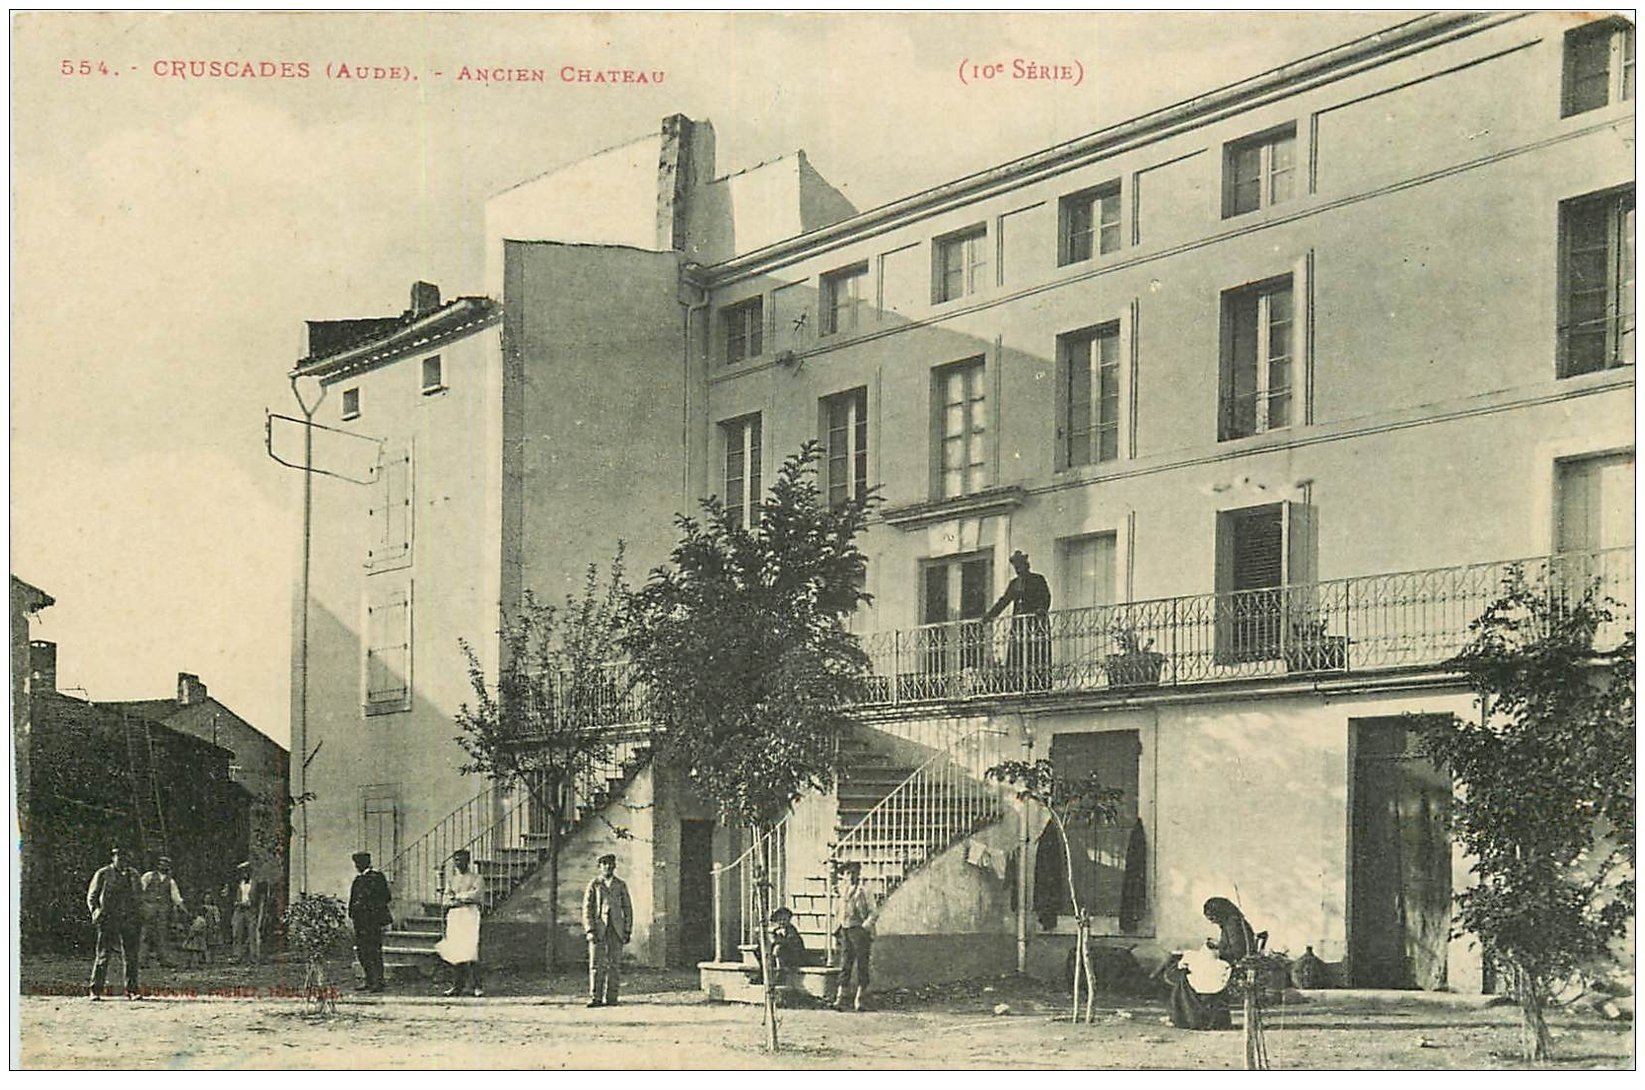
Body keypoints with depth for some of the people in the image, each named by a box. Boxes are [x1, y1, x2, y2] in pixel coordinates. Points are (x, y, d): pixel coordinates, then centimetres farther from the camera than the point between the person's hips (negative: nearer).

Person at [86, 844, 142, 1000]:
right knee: (103, 955, -3)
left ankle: (131, 990, 7)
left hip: (128, 921, 3)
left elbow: (138, 897, 22)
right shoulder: (102, 874, 3)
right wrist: (95, 912, -12)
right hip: (108, 921, -3)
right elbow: (91, 896, 5)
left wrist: (138, 917, 12)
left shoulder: (133, 875, 15)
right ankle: (96, 991, 2)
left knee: (130, 956, 1)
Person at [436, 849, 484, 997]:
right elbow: (445, 900, 10)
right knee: (454, 951, -2)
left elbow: (477, 894, -9)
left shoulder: (475, 877, 7)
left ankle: (474, 985, -11)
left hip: (470, 915, -4)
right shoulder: (450, 878, 18)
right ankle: (457, 985, 3)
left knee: (470, 950, -12)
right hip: (454, 916, 4)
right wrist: (463, 900, -7)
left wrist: (457, 896, -3)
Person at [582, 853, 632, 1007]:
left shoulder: (621, 885, 10)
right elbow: (587, 908, 1)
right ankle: (595, 998, -7)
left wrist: (628, 931, 3)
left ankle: (611, 998, 2)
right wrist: (589, 930, -9)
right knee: (596, 964, -7)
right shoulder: (594, 884, 5)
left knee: (613, 964, 0)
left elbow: (627, 909, 11)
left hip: (616, 930, 2)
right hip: (598, 928, -2)